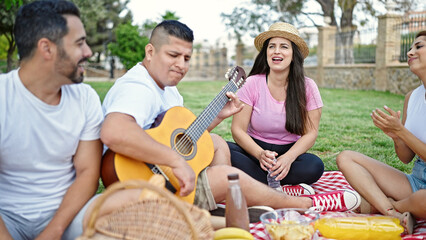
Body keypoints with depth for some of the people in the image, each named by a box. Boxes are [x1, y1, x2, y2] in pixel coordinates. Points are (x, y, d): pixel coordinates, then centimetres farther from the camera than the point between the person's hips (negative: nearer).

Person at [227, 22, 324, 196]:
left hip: (290, 151, 0)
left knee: (315, 166, -32)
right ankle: (285, 190, -26)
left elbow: (310, 133, -6)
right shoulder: (251, 84, -5)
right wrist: (260, 154, -28)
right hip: (255, 149, 0)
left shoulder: (307, 87, -2)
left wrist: (288, 158, -26)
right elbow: (238, 130, -9)